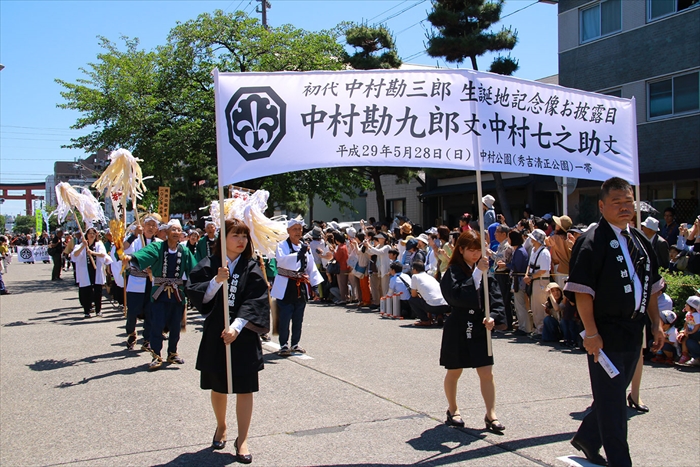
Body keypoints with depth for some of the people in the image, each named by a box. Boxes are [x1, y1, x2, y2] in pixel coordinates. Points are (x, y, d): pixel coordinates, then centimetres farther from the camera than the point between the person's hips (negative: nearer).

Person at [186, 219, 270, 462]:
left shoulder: (252, 268, 0)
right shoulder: (209, 265, 1)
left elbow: (255, 301, -10)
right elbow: (196, 295, -8)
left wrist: (236, 327, -21)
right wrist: (217, 281, -23)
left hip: (243, 335, -1)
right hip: (215, 334, 1)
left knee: (244, 388, 0)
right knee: (218, 386, 13)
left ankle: (242, 439, 11)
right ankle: (221, 427, 37)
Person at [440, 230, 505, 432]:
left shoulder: (485, 270, 4)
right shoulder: (453, 271, -10)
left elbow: (495, 296, 2)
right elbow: (458, 296, -27)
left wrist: (491, 316, -15)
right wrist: (477, 273, -28)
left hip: (480, 328, 3)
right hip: (457, 328, -3)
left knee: (487, 373, 0)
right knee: (454, 372, 13)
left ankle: (491, 415, 9)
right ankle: (453, 409, 32)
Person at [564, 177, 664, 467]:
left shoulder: (640, 241, 11)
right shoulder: (592, 241, -12)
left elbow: (651, 286, 18)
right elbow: (582, 291, -18)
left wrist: (656, 323, 12)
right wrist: (591, 332, -21)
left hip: (633, 331, 8)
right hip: (605, 333, -8)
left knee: (615, 395, 18)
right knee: (612, 401, 1)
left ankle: (586, 439, 36)